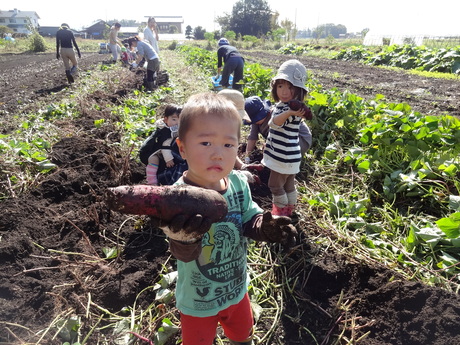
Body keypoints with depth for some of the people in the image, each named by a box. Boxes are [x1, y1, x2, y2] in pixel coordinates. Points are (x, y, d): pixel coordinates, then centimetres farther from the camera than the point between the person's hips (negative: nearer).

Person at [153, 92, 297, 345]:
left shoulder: (239, 183, -16)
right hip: (198, 302, -4)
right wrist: (182, 234, -59)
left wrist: (266, 226, -28)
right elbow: (185, 254, -37)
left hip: (237, 288, 5)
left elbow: (249, 218, -6)